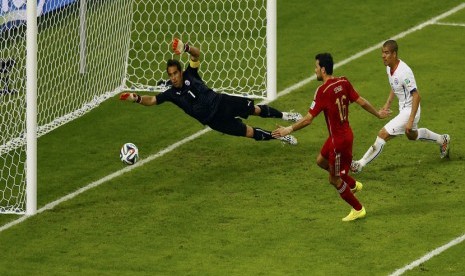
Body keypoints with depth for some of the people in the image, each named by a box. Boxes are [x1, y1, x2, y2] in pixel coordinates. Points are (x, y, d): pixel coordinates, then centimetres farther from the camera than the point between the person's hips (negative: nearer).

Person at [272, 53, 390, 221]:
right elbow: (361, 102, 1)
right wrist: (378, 114, 16)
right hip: (345, 133, 8)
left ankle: (358, 209, 23)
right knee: (321, 161, 28)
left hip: (339, 140, -8)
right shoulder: (343, 82, -5)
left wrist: (289, 130, -14)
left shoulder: (323, 91, -25)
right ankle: (353, 184, 36)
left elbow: (308, 119, -25)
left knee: (334, 180, 9)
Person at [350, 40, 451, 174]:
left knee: (383, 134, -14)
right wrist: (388, 103, 10)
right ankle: (443, 140, 54)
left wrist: (410, 121, -29)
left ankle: (360, 164, -8)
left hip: (409, 110, -10)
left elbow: (416, 96, -28)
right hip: (403, 108, 10)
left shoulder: (404, 72, -31)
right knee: (412, 135, 33)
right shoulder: (389, 67, -4)